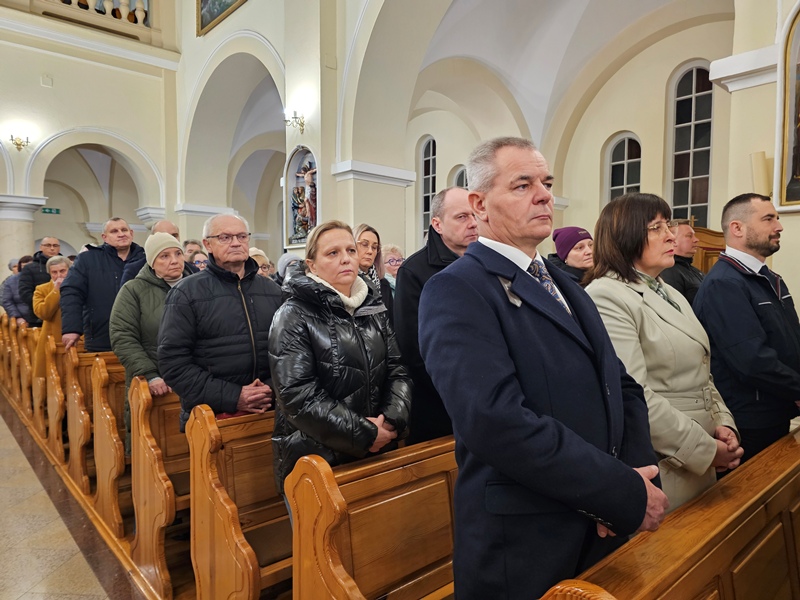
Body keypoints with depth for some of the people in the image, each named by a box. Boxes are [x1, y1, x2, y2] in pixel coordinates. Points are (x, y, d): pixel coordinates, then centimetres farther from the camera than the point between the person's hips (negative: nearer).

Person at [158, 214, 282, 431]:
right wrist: (231, 397, -17)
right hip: (210, 415, -3)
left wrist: (274, 387, -9)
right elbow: (173, 360, -11)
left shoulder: (272, 290, 8)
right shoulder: (187, 292, -4)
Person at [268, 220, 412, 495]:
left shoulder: (373, 307, 6)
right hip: (314, 461, -5)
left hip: (376, 453, 6)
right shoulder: (293, 317, -12)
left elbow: (398, 370, 3)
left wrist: (392, 420, -14)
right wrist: (365, 433, -19)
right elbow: (298, 396, -20)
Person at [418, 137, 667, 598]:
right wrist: (627, 494, -19)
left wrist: (637, 472, -9)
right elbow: (498, 421, -27)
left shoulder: (565, 285, 11)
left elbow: (624, 386, 8)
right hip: (522, 544, -7)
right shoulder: (455, 291, -16)